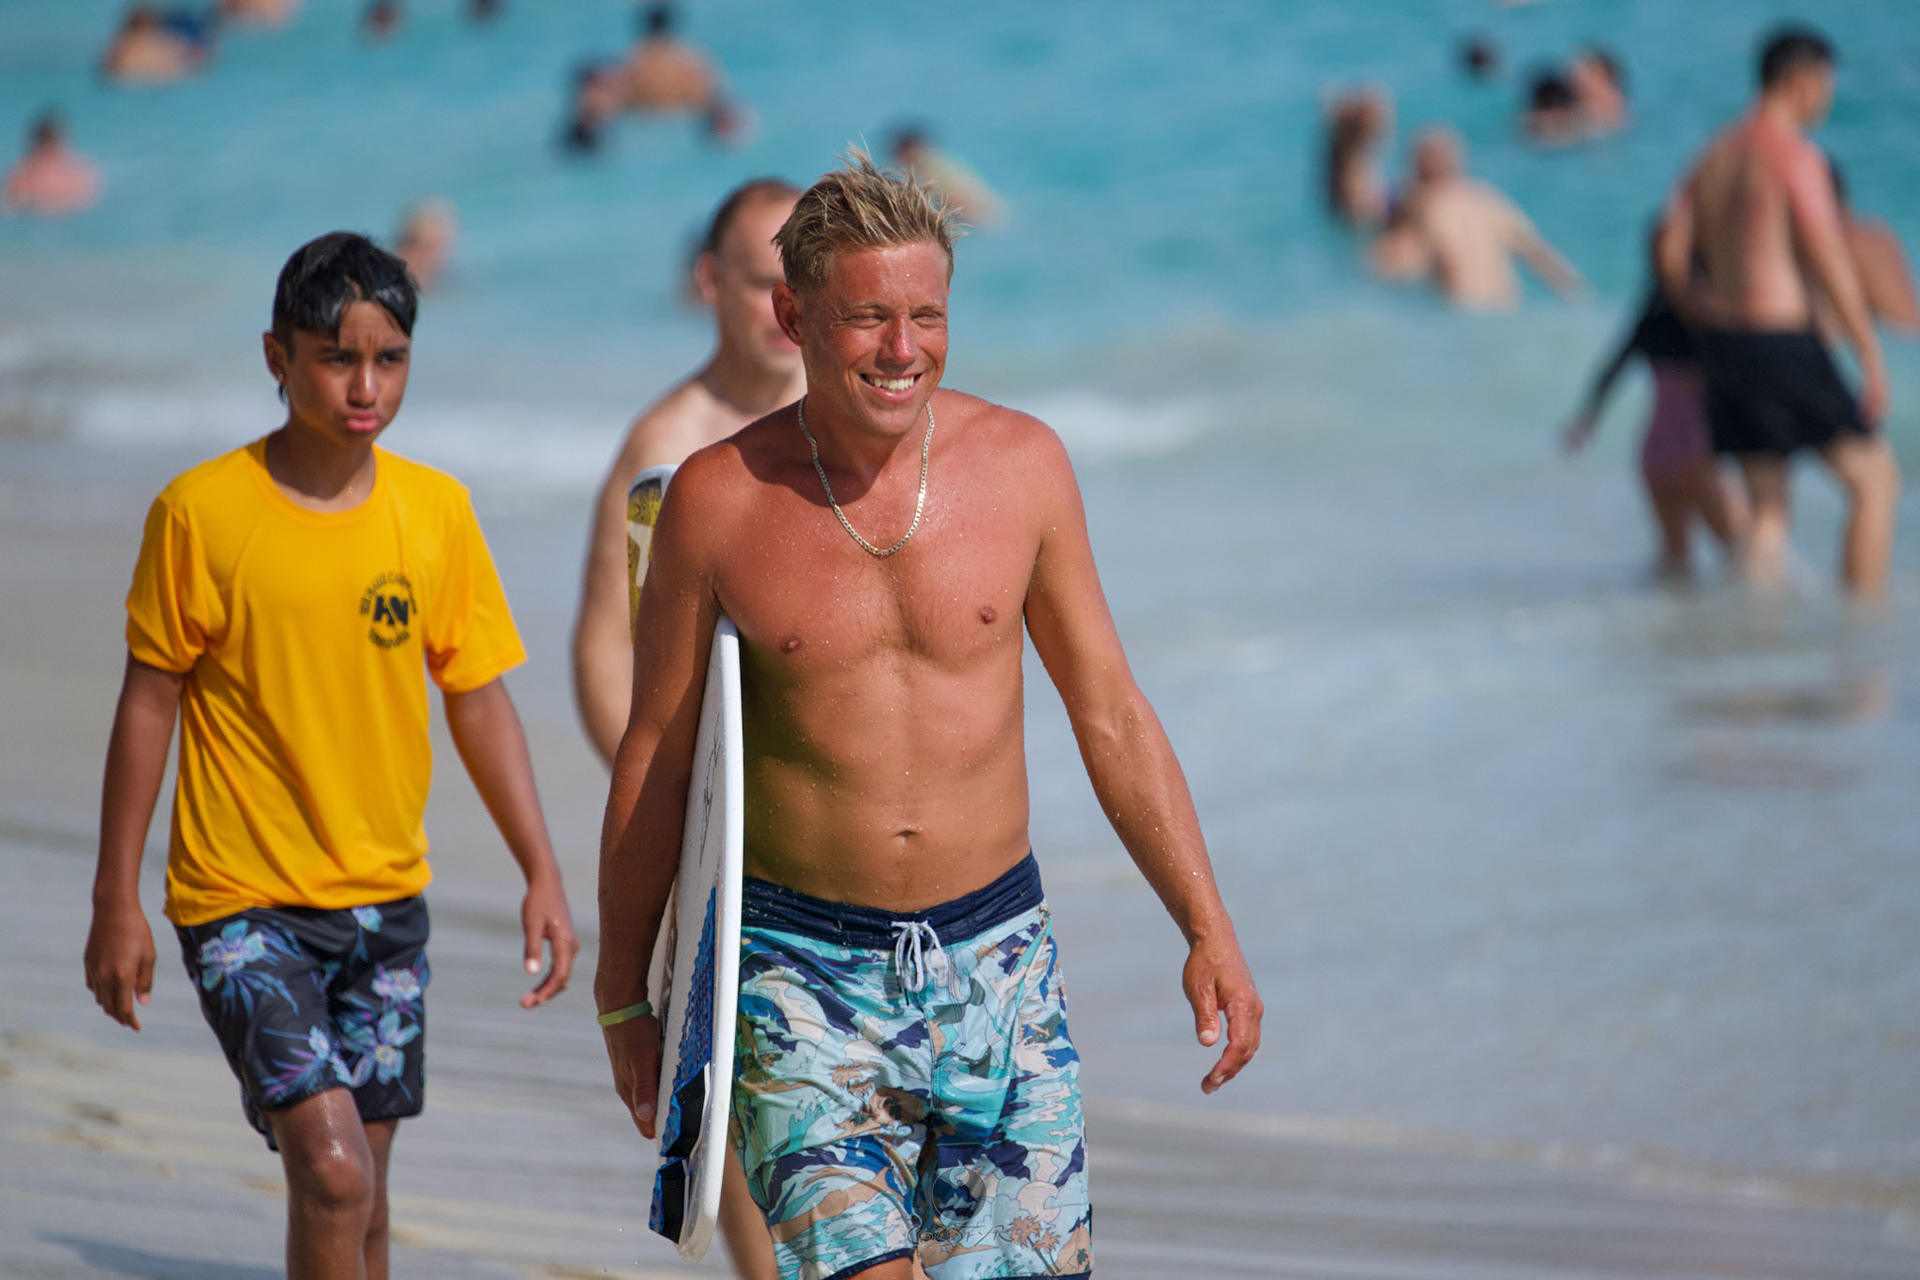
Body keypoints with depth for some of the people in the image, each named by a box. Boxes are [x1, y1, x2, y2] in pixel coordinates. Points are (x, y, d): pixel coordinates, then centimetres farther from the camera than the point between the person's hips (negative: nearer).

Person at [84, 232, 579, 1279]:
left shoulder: (436, 510, 0)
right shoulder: (202, 512, -10)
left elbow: (478, 699, 8)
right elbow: (148, 702, -3)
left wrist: (542, 876, 3)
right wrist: (116, 901, -2)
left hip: (386, 899, 4)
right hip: (245, 904, -4)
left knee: (360, 1189, 11)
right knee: (331, 1172, -18)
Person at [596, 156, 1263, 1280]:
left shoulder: (1021, 462, 0)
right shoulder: (720, 497, -5)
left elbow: (1111, 713, 8)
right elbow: (655, 757, 4)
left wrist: (1209, 930, 3)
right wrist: (624, 998, 9)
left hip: (998, 965, 3)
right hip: (804, 975, -2)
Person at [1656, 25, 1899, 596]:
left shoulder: (1715, 154, 14)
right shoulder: (1795, 154, -11)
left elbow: (1672, 259, 11)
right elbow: (1831, 262, -16)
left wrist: (1714, 330, 18)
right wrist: (1872, 356, -14)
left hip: (1725, 343, 8)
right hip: (1784, 342, -8)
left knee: (1768, 509, 12)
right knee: (1875, 478, 2)